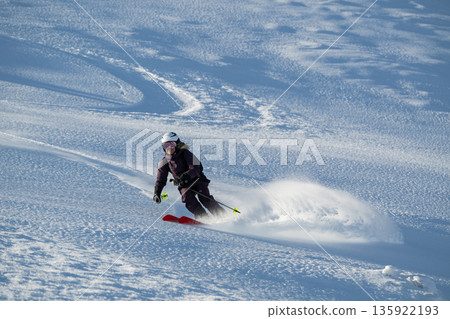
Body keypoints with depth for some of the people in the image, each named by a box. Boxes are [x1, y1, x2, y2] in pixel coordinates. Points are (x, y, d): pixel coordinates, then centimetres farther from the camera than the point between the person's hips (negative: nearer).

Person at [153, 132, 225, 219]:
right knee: (187, 196, -28)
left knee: (204, 198, -25)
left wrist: (186, 176, -38)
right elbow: (160, 180, 8)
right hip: (184, 185, 3)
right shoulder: (165, 162, 2)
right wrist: (157, 193, -5)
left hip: (197, 180, -3)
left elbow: (196, 168, -21)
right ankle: (203, 217, -32)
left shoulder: (185, 153, -12)